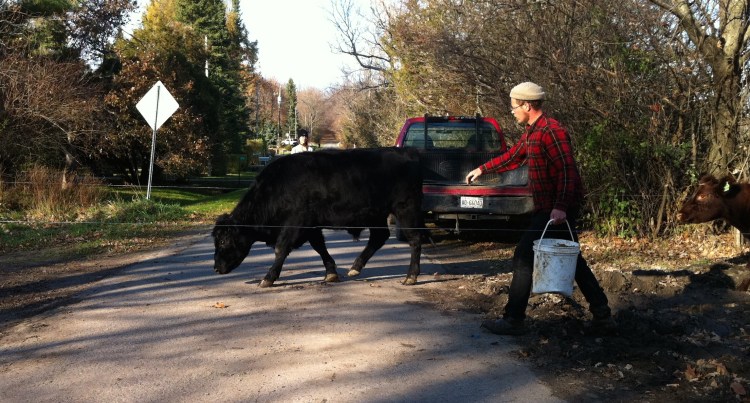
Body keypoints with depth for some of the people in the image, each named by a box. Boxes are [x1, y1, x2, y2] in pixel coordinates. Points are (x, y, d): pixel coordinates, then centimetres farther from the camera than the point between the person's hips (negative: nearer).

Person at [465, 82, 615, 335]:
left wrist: (561, 207, -29)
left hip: (556, 211, -10)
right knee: (572, 261, 14)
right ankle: (603, 316, 19)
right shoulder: (531, 132, 14)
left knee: (524, 257, -5)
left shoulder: (551, 131, -16)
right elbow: (512, 157, 29)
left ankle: (513, 320, 2)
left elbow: (567, 170, -23)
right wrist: (483, 169, 33)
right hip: (549, 209, 10)